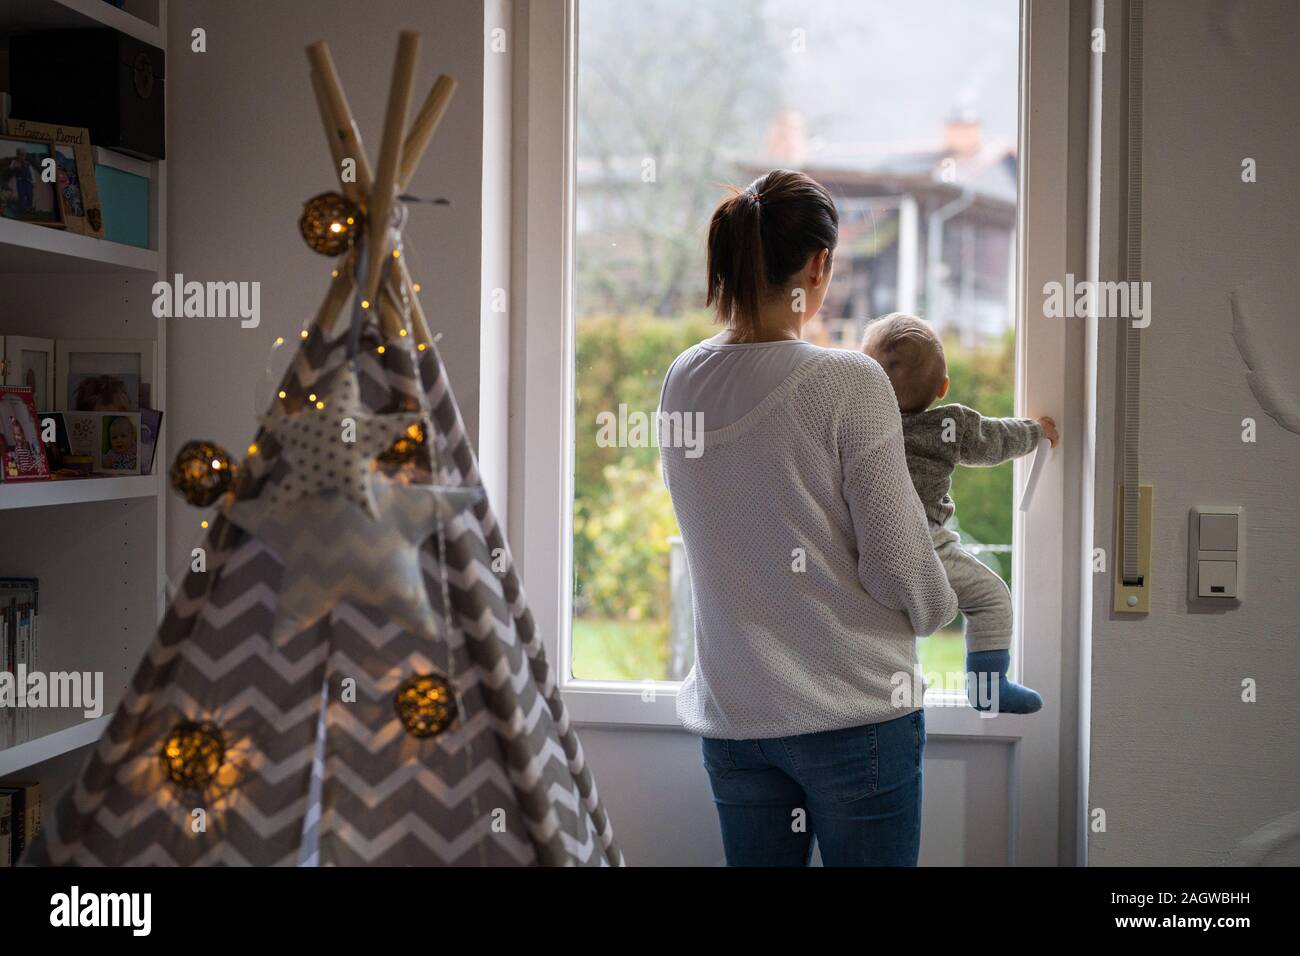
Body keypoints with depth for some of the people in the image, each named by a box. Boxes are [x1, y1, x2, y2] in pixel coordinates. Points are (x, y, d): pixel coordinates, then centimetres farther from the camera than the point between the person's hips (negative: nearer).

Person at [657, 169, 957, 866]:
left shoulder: (681, 383, 1)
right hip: (854, 710, -5)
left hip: (731, 711, 5)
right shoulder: (849, 382, -14)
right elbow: (896, 562, -12)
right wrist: (938, 607, 10)